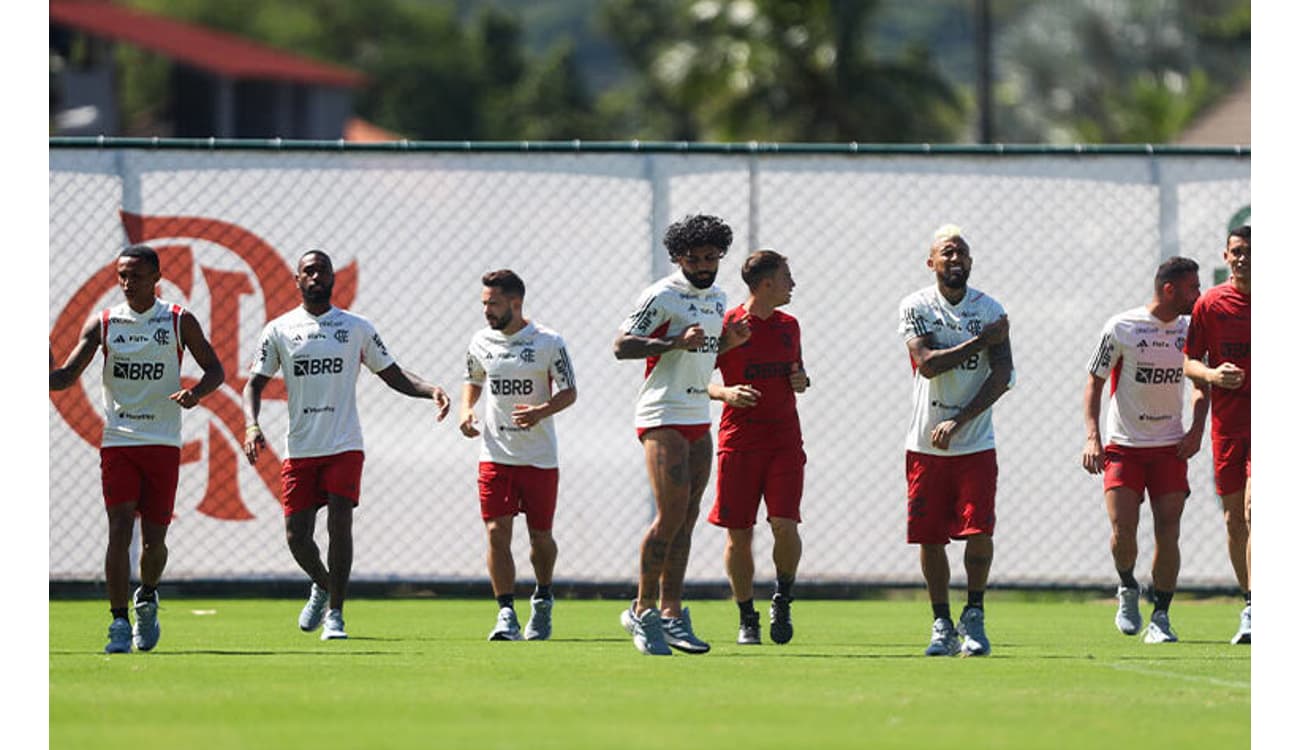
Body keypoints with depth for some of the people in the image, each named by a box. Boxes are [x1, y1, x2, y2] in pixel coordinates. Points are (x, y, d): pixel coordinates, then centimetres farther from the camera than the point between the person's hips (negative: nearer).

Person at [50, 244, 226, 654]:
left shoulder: (180, 321, 1)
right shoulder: (103, 323, 3)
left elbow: (215, 370, 4)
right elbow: (68, 376, 0)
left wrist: (195, 393, -18)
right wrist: (46, 376, -23)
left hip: (163, 443, 0)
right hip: (118, 440, 0)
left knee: (154, 538, 3)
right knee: (120, 528, -12)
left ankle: (147, 598, 34)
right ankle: (119, 625, -11)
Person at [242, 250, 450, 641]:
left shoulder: (356, 328, 6)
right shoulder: (279, 330, 6)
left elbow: (393, 375, 11)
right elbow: (255, 383, 6)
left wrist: (431, 390, -7)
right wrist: (251, 425, -13)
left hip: (344, 447, -1)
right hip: (299, 448, 1)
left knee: (339, 524, -13)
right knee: (297, 535, -1)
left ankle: (335, 614, -4)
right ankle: (322, 585, 30)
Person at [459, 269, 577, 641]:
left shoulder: (548, 342, -7)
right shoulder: (481, 342, 4)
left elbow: (569, 392, -4)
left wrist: (541, 411, -23)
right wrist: (465, 411, 1)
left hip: (540, 457, -2)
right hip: (495, 455, 2)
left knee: (540, 536, 6)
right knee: (497, 532, -10)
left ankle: (543, 599, 32)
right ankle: (506, 614, -8)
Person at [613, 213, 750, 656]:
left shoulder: (717, 299, 15)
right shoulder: (662, 296, -9)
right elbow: (621, 346, -13)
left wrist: (728, 341, 7)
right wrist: (675, 342, -22)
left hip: (699, 419, 8)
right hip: (663, 417, -8)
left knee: (687, 519, 4)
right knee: (671, 515, -14)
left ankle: (670, 614, 6)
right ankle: (643, 609, -4)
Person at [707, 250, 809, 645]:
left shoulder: (789, 325, 12)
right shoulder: (727, 325, -4)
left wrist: (801, 381, 4)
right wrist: (725, 393, -19)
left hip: (784, 438, 3)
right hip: (739, 437, -3)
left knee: (785, 524, -12)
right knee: (739, 534, -1)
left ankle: (783, 599, 11)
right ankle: (747, 618, 12)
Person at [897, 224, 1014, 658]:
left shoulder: (990, 310, 2)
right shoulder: (916, 307, 0)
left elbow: (1002, 375, -7)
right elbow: (927, 363, -14)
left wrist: (959, 421, -16)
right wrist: (981, 341, -12)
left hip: (975, 443, 0)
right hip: (926, 443, 0)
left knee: (978, 529, -11)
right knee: (930, 537, 2)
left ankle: (973, 617, 5)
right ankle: (942, 624, 14)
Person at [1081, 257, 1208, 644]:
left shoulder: (1190, 331, 2)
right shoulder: (1121, 328, -9)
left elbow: (1201, 383, 17)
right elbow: (1094, 381, -1)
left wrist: (1196, 429, 1)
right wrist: (1092, 435, -11)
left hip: (1170, 448, 3)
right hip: (1123, 447, -3)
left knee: (1168, 532, -6)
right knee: (1122, 530, -12)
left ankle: (1160, 618, 5)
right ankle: (1127, 589, 18)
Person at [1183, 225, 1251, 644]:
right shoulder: (1210, 304, 3)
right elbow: (1188, 361, 7)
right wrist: (1212, 374, -13)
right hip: (1227, 421, 2)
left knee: (1253, 509, -17)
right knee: (1234, 518, 6)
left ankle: (1253, 610, -21)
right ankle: (1250, 603, 20)